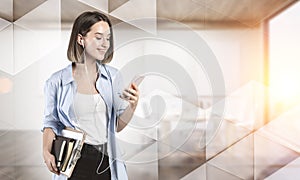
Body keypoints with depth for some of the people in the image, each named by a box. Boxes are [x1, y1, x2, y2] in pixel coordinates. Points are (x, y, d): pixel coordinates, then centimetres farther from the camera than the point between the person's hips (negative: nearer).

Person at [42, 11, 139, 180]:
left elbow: (117, 126, 3)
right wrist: (47, 151, -13)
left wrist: (132, 106, -15)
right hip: (74, 164, -2)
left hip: (106, 163, 3)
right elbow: (51, 123, 4)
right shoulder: (57, 82, -8)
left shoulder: (112, 76, -1)